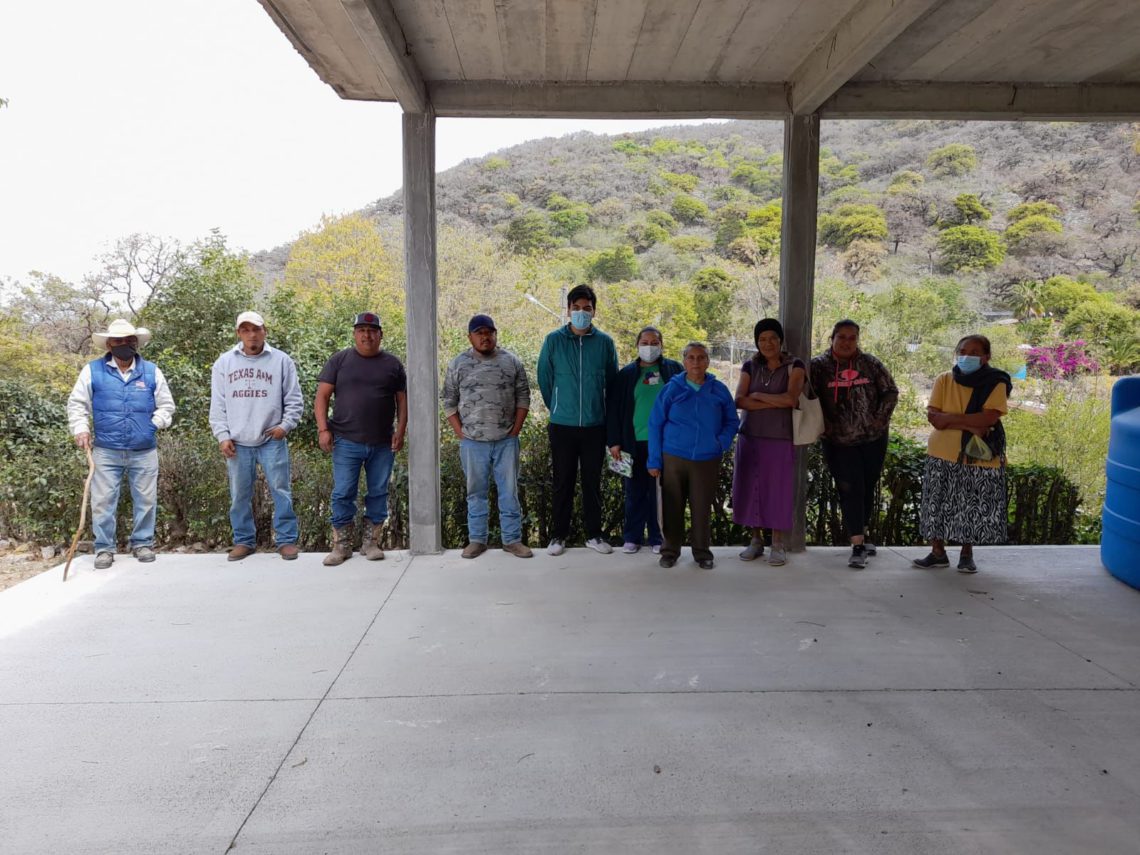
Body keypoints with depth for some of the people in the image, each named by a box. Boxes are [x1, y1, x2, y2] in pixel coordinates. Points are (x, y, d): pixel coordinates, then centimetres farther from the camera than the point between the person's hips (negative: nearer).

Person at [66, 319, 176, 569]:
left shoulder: (152, 371, 6)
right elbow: (77, 404, 6)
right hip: (106, 451, -1)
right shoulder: (92, 370, 3)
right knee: (103, 501, 1)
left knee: (145, 500, 6)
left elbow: (166, 405, 11)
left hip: (145, 451, 1)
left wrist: (154, 424, -5)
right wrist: (81, 429, -7)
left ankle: (142, 543, 19)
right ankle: (104, 548, 11)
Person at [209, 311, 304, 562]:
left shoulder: (281, 361, 2)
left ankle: (286, 540, 9)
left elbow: (294, 401, 4)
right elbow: (217, 405, 8)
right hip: (237, 443, 2)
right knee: (240, 495, 9)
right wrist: (222, 436, 0)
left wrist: (285, 425, -9)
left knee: (281, 491, -1)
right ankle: (244, 540, 21)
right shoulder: (224, 363, 7)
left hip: (272, 441, -2)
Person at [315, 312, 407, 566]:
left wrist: (400, 430, 0)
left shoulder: (392, 363, 8)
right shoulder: (339, 360, 4)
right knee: (343, 494, 0)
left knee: (378, 493, 8)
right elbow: (322, 396, 2)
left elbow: (402, 399, 10)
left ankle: (371, 542, 20)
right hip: (346, 442, -1)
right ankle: (341, 545, 12)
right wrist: (323, 429, -7)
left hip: (383, 443, 2)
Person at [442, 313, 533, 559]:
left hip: (506, 441, 0)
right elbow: (448, 402, 5)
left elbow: (523, 397, 5)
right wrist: (460, 432, -2)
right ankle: (477, 539, 19)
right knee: (476, 492, 9)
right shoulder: (458, 364, 3)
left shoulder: (512, 361, 4)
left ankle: (512, 539, 14)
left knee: (509, 491, 5)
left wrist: (516, 428, -2)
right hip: (473, 442, 0)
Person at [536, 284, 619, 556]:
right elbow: (544, 379, 6)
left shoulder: (605, 342, 0)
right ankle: (558, 535, 18)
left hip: (595, 426, 1)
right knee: (563, 482, 6)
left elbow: (612, 381, 10)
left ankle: (594, 534, 21)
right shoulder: (554, 340, -3)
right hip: (562, 426, -1)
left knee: (593, 481, 9)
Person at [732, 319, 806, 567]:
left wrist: (758, 396, -8)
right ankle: (756, 540, 18)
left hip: (780, 439, -3)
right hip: (750, 437, 3)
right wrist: (775, 402, -14)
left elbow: (791, 399, -17)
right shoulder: (750, 366, 7)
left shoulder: (794, 366, -1)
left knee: (777, 489, 1)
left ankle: (778, 544, 13)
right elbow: (739, 400, -7)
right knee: (750, 487, 5)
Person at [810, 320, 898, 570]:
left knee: (867, 489, 13)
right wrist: (824, 425, -12)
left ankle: (861, 534, 30)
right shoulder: (819, 366, -5)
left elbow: (891, 392, 6)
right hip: (838, 442, -3)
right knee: (850, 491, -7)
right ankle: (858, 546, -6)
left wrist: (880, 419, -4)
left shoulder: (870, 364, 1)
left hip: (873, 439, 3)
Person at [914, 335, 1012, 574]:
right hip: (943, 454, 2)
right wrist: (969, 426, -18)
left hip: (979, 458, -2)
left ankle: (967, 554, 24)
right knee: (939, 504, 7)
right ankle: (938, 553, 20)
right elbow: (933, 416, -9)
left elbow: (990, 418, -18)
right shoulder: (944, 380, 1)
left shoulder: (995, 383, -5)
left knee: (973, 507, 8)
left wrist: (950, 418, -16)